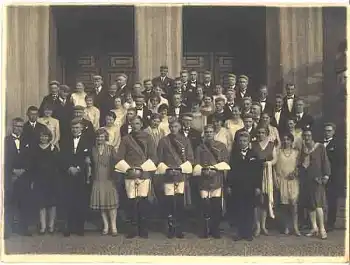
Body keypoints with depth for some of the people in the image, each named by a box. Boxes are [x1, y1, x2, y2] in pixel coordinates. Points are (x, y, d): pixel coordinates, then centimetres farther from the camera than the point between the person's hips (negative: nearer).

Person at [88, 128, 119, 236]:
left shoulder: (111, 149, 2)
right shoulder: (93, 149, 9)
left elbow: (115, 162, -2)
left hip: (109, 178, -2)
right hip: (97, 179, 3)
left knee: (111, 201, -3)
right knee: (101, 202, 4)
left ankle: (113, 225, 4)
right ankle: (106, 225, 14)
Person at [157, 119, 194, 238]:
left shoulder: (185, 140, 10)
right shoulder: (163, 141, 7)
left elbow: (190, 158, 8)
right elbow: (159, 158, 7)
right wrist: (164, 168, -7)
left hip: (182, 174, 1)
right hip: (168, 175, 0)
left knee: (180, 202, 0)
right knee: (169, 202, -1)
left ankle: (179, 229, 8)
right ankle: (171, 228, 9)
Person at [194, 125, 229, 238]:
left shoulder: (221, 146, 11)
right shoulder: (199, 147, 12)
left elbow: (226, 161, 3)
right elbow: (196, 163, 6)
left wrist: (216, 169, -12)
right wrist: (204, 170, -14)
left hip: (217, 179, 0)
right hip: (204, 179, 0)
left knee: (216, 205, -2)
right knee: (205, 205, -2)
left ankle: (215, 229, 10)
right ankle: (206, 229, 9)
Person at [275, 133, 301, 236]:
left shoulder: (296, 152, 9)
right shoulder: (278, 152, 7)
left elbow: (299, 166, 9)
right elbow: (275, 167, 4)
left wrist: (295, 172, -10)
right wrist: (276, 180, -3)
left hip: (293, 180, 0)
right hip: (282, 180, 0)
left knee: (293, 202, -12)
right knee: (284, 204, 2)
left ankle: (295, 226, -7)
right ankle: (286, 227, 11)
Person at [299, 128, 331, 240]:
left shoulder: (320, 147, -1)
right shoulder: (302, 149, 10)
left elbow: (325, 162, -3)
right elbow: (299, 164, 12)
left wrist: (326, 176, -11)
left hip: (317, 178, -4)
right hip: (305, 179, 5)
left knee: (317, 203, -12)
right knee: (309, 204, 5)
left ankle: (322, 229, -7)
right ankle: (314, 228, 13)